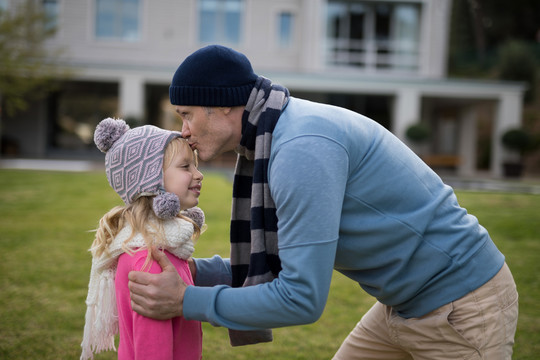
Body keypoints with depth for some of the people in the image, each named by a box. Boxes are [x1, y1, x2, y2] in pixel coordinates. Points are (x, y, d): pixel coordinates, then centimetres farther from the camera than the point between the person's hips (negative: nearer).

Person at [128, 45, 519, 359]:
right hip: (406, 303, 9)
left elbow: (302, 298, -27)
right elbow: (276, 264, 9)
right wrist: (189, 269, 1)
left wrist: (186, 302, -20)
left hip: (462, 310, -9)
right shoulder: (276, 138, 5)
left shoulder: (303, 148, -26)